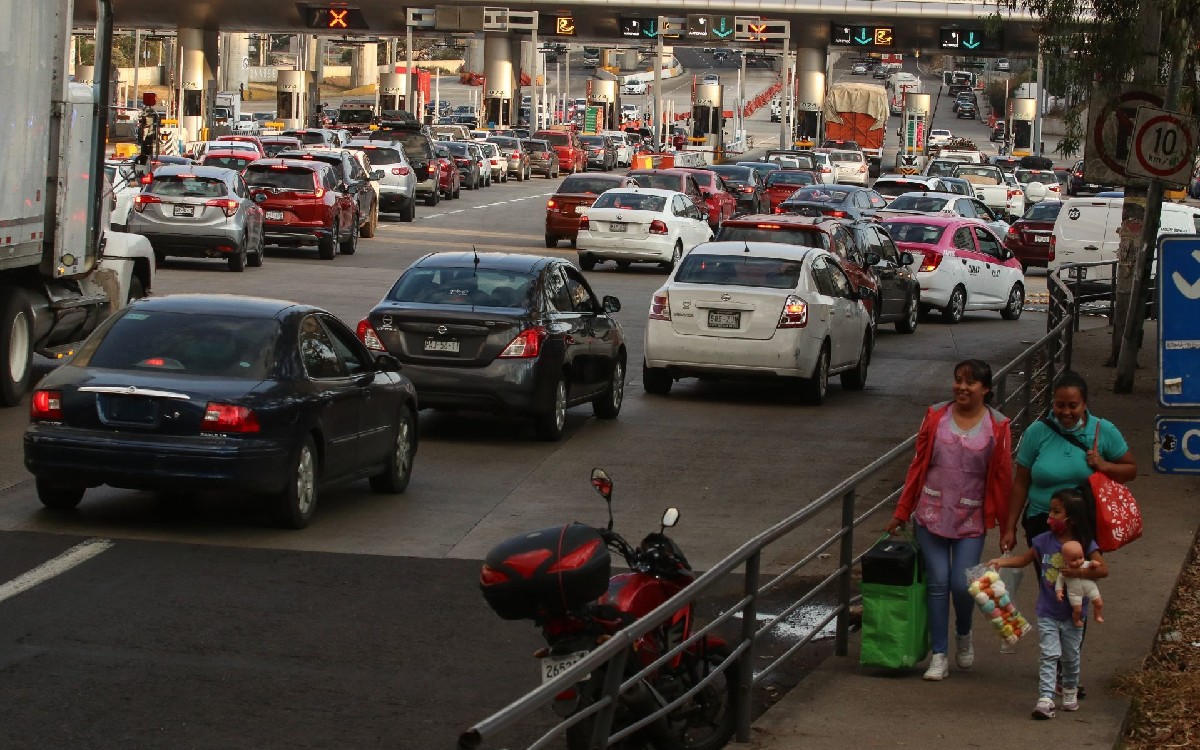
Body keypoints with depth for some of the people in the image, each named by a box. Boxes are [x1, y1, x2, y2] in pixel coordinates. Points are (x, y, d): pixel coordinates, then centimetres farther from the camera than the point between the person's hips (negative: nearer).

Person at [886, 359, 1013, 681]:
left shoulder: (997, 427, -3)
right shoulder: (936, 417, 1)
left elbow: (1002, 477, 0)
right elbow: (918, 465, 6)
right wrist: (902, 511, 7)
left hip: (971, 519, -1)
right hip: (931, 513, 1)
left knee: (961, 585, -5)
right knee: (937, 583, 1)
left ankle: (964, 635, 27)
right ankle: (938, 656, 9)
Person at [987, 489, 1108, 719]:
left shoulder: (1085, 544, -11)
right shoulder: (1044, 541, -3)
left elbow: (1103, 569, -17)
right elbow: (1024, 559, 6)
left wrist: (1079, 572, -27)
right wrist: (1001, 561, -9)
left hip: (1073, 614, -1)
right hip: (1047, 613, 1)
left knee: (1070, 656, 14)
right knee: (1048, 655, -7)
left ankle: (1070, 691, 36)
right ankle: (1045, 698, -12)